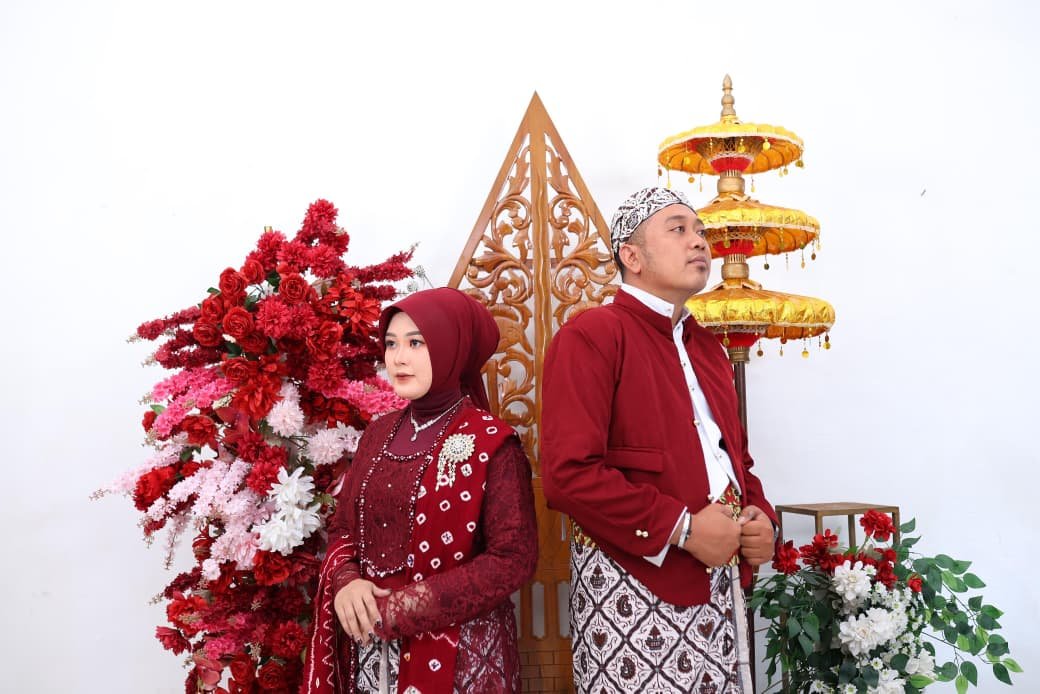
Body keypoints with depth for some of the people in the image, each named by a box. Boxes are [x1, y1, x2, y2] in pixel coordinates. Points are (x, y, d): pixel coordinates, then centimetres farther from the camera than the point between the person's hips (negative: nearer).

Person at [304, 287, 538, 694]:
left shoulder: (491, 444, -13)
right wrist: (345, 581, -13)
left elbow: (512, 559, -17)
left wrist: (400, 610, -18)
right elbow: (342, 526, 9)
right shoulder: (379, 434, 4)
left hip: (454, 650, -5)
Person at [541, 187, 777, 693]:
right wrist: (682, 527, -19)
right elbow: (568, 473, -21)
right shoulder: (591, 337, -11)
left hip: (713, 584, 8)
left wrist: (759, 518, 3)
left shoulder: (706, 347, 16)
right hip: (630, 586, -7)